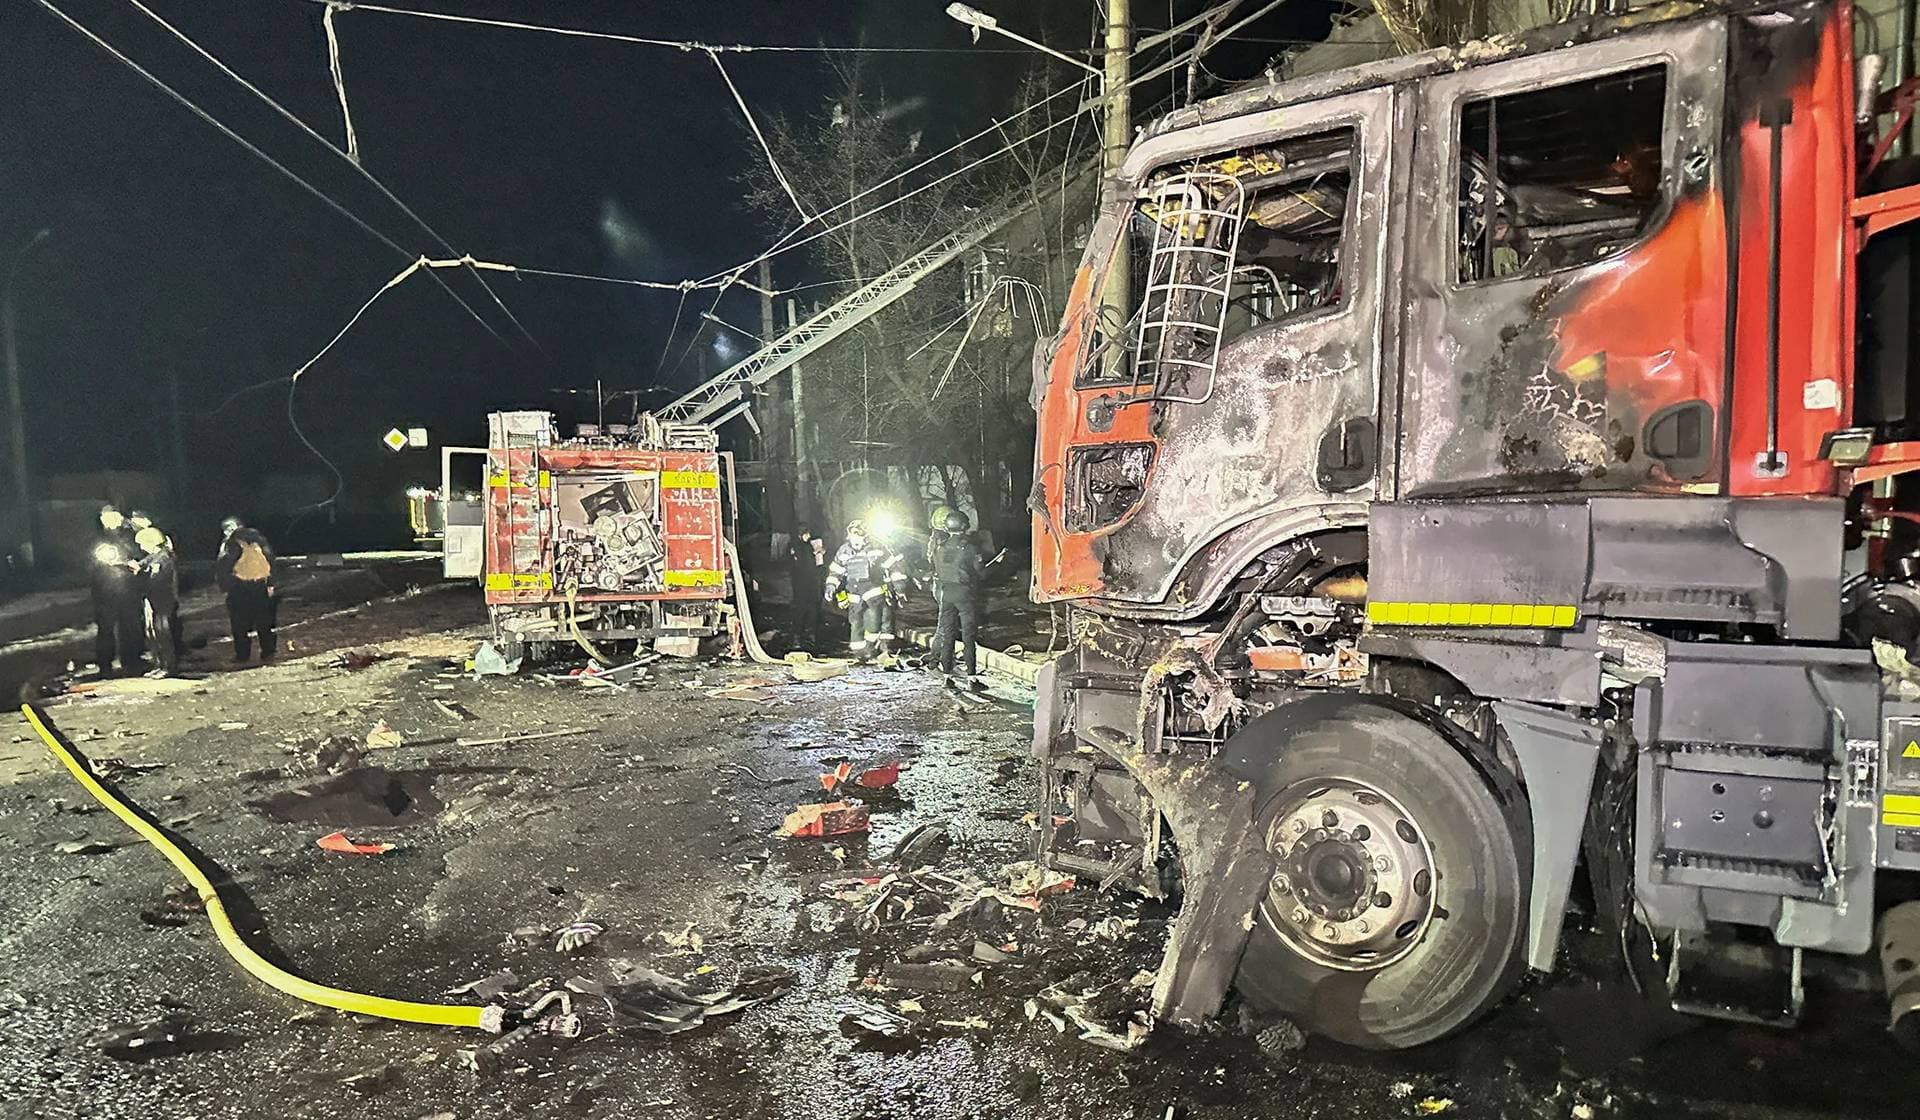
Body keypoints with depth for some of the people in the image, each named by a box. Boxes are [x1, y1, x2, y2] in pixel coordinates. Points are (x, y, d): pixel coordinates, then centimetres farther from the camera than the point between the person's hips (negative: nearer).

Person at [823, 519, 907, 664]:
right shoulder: (844, 551, 4)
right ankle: (859, 654, 13)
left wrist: (899, 584, -5)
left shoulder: (876, 548, -9)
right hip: (855, 594, 4)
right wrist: (831, 586, 1)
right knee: (855, 622, 3)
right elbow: (835, 571, 15)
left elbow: (895, 564, -4)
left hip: (874, 590, -4)